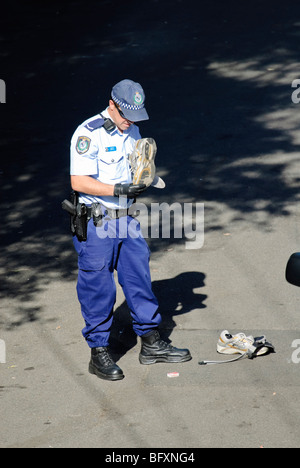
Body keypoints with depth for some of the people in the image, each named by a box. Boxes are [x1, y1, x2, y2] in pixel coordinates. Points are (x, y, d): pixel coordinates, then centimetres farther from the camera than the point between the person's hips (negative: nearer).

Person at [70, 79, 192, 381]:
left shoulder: (132, 132, 11)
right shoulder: (89, 134, -15)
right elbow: (78, 182, -20)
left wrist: (142, 180, -2)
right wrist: (119, 189, -26)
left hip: (126, 219, 7)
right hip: (95, 223, -7)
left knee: (139, 279, 11)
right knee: (98, 288, -1)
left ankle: (151, 345, 22)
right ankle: (99, 354, 10)